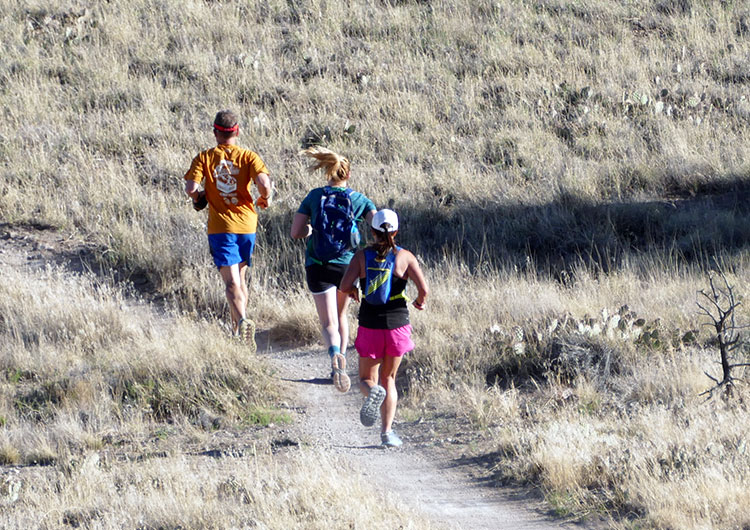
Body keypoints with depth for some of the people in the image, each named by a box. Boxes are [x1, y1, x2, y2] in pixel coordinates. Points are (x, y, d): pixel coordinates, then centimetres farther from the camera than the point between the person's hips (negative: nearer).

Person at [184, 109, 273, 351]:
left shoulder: (204, 158, -2)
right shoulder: (248, 157, -2)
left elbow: (191, 188, -13)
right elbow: (263, 182, -17)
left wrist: (198, 196, 10)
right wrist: (265, 198, 4)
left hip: (220, 227, -2)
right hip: (246, 224, 2)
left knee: (232, 282, -9)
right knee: (240, 278, 20)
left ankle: (243, 321, -34)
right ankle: (237, 330, 26)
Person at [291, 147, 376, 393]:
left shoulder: (314, 197, -1)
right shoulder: (359, 200, 0)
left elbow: (296, 232, -4)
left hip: (317, 267, -1)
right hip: (347, 265, 1)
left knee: (329, 323, -4)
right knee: (341, 314, 26)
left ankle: (335, 356, -33)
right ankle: (342, 359, 30)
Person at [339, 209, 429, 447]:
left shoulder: (362, 256, -2)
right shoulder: (404, 257, -3)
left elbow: (344, 286, -10)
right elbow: (423, 288, -11)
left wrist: (353, 292, 13)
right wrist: (420, 302, 11)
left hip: (370, 326, 0)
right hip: (397, 324, 0)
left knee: (367, 378, 13)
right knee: (388, 378, 17)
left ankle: (372, 392, -24)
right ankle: (387, 431, 8)